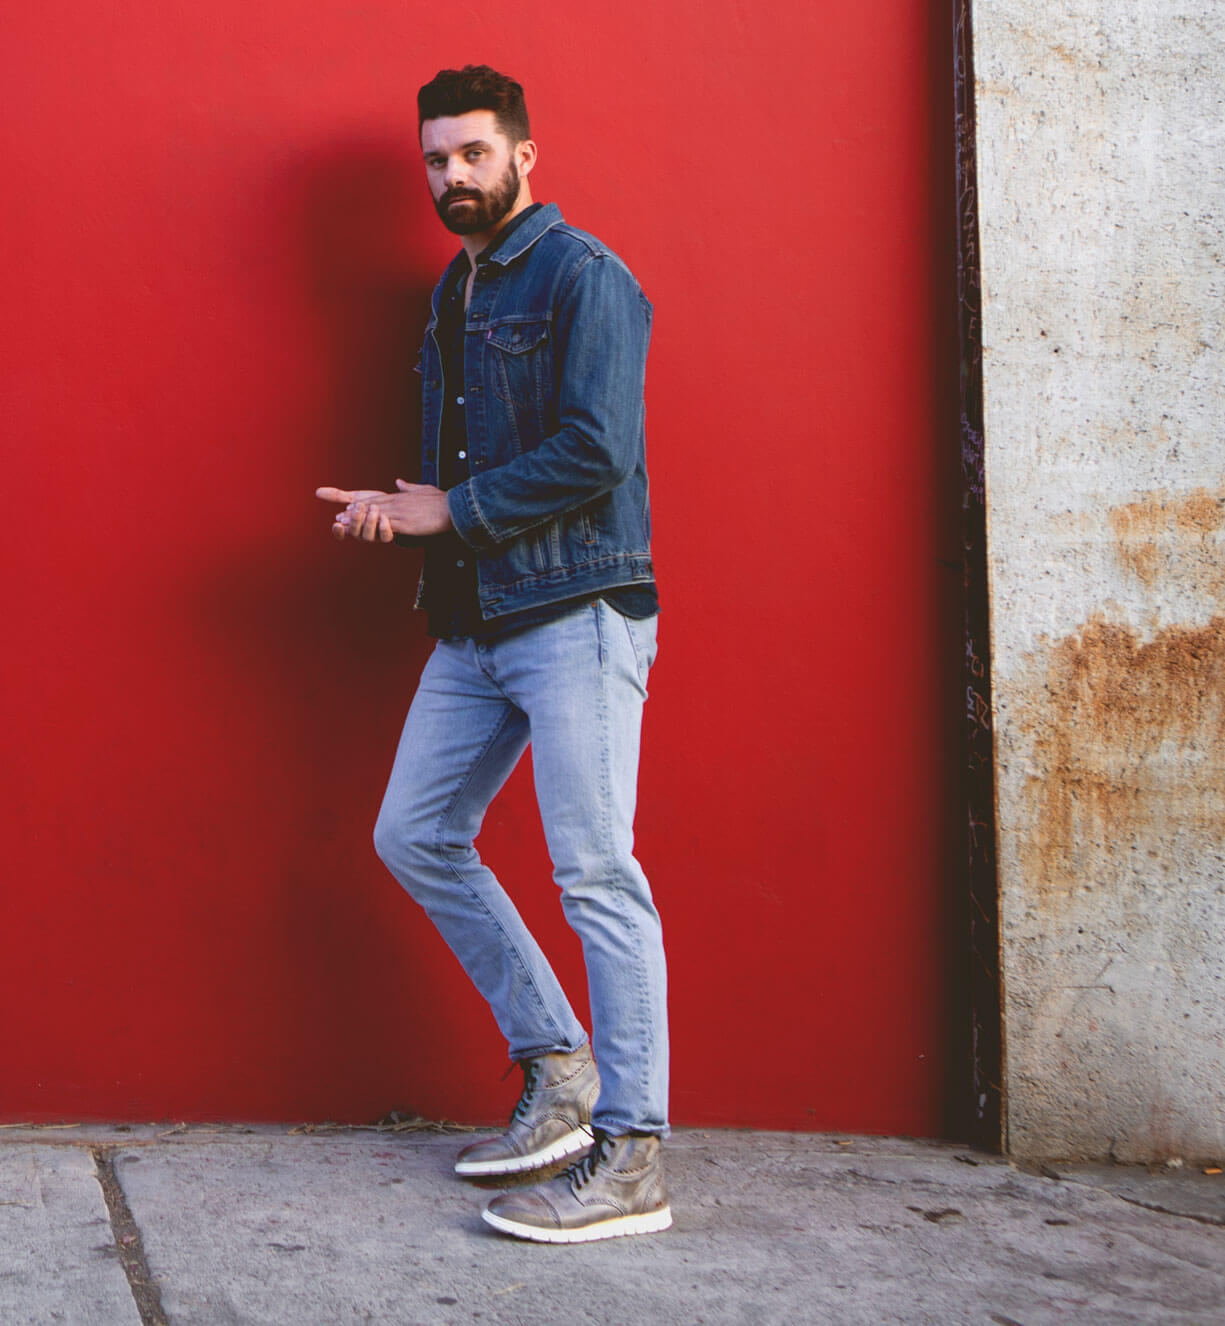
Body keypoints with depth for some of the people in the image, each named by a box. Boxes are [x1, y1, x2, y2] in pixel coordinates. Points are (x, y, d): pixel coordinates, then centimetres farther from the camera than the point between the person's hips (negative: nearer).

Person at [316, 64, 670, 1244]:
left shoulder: (583, 279, -7)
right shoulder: (452, 294, 20)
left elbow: (594, 456, -18)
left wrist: (450, 510, -11)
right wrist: (398, 510, 4)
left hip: (576, 612, -9)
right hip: (476, 619, 9)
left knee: (595, 875, -9)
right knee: (415, 838, 10)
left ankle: (631, 1158, -3)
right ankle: (556, 1068, 20)